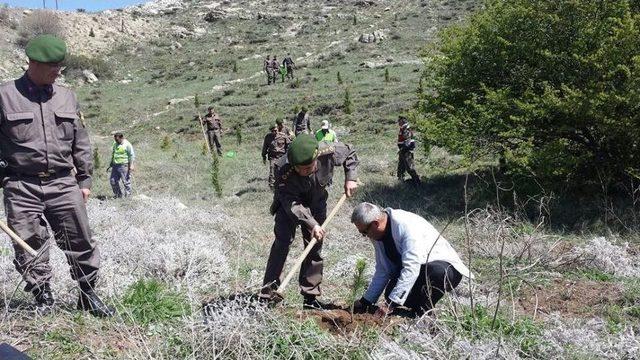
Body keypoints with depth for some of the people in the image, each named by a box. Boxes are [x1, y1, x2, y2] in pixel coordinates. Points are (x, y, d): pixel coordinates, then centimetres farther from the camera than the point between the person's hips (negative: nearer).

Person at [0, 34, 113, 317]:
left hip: (63, 183, 3)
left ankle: (88, 295, 18)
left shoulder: (66, 97, 10)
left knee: (80, 241, 4)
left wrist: (85, 180, 12)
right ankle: (43, 299, 20)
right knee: (30, 248, 5)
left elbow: (81, 143, 14)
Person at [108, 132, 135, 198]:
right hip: (115, 165, 8)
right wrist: (111, 163, 24)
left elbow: (131, 155, -10)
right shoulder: (115, 144, 14)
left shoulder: (127, 144, -8)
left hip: (124, 165, -8)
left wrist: (131, 165, -16)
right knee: (113, 180, 7)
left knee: (126, 181, -4)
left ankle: (128, 195, 3)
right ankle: (118, 195, 18)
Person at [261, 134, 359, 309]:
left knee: (315, 246, 4)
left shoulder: (328, 152, -32)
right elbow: (293, 205, -38)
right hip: (289, 204, -3)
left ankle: (310, 296, 13)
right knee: (282, 242, -13)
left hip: (316, 204, 3)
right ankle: (267, 292, -6)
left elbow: (350, 153, -10)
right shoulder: (284, 171, -38)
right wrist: (311, 224, -48)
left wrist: (350, 179, -19)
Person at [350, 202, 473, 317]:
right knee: (391, 292, -19)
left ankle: (423, 312, -17)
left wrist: (391, 303, -35)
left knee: (436, 271, -40)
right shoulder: (378, 235, -2)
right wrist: (366, 301, 6)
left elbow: (411, 268, -35)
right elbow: (382, 271, 8)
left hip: (446, 266, -7)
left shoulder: (406, 225, -29)